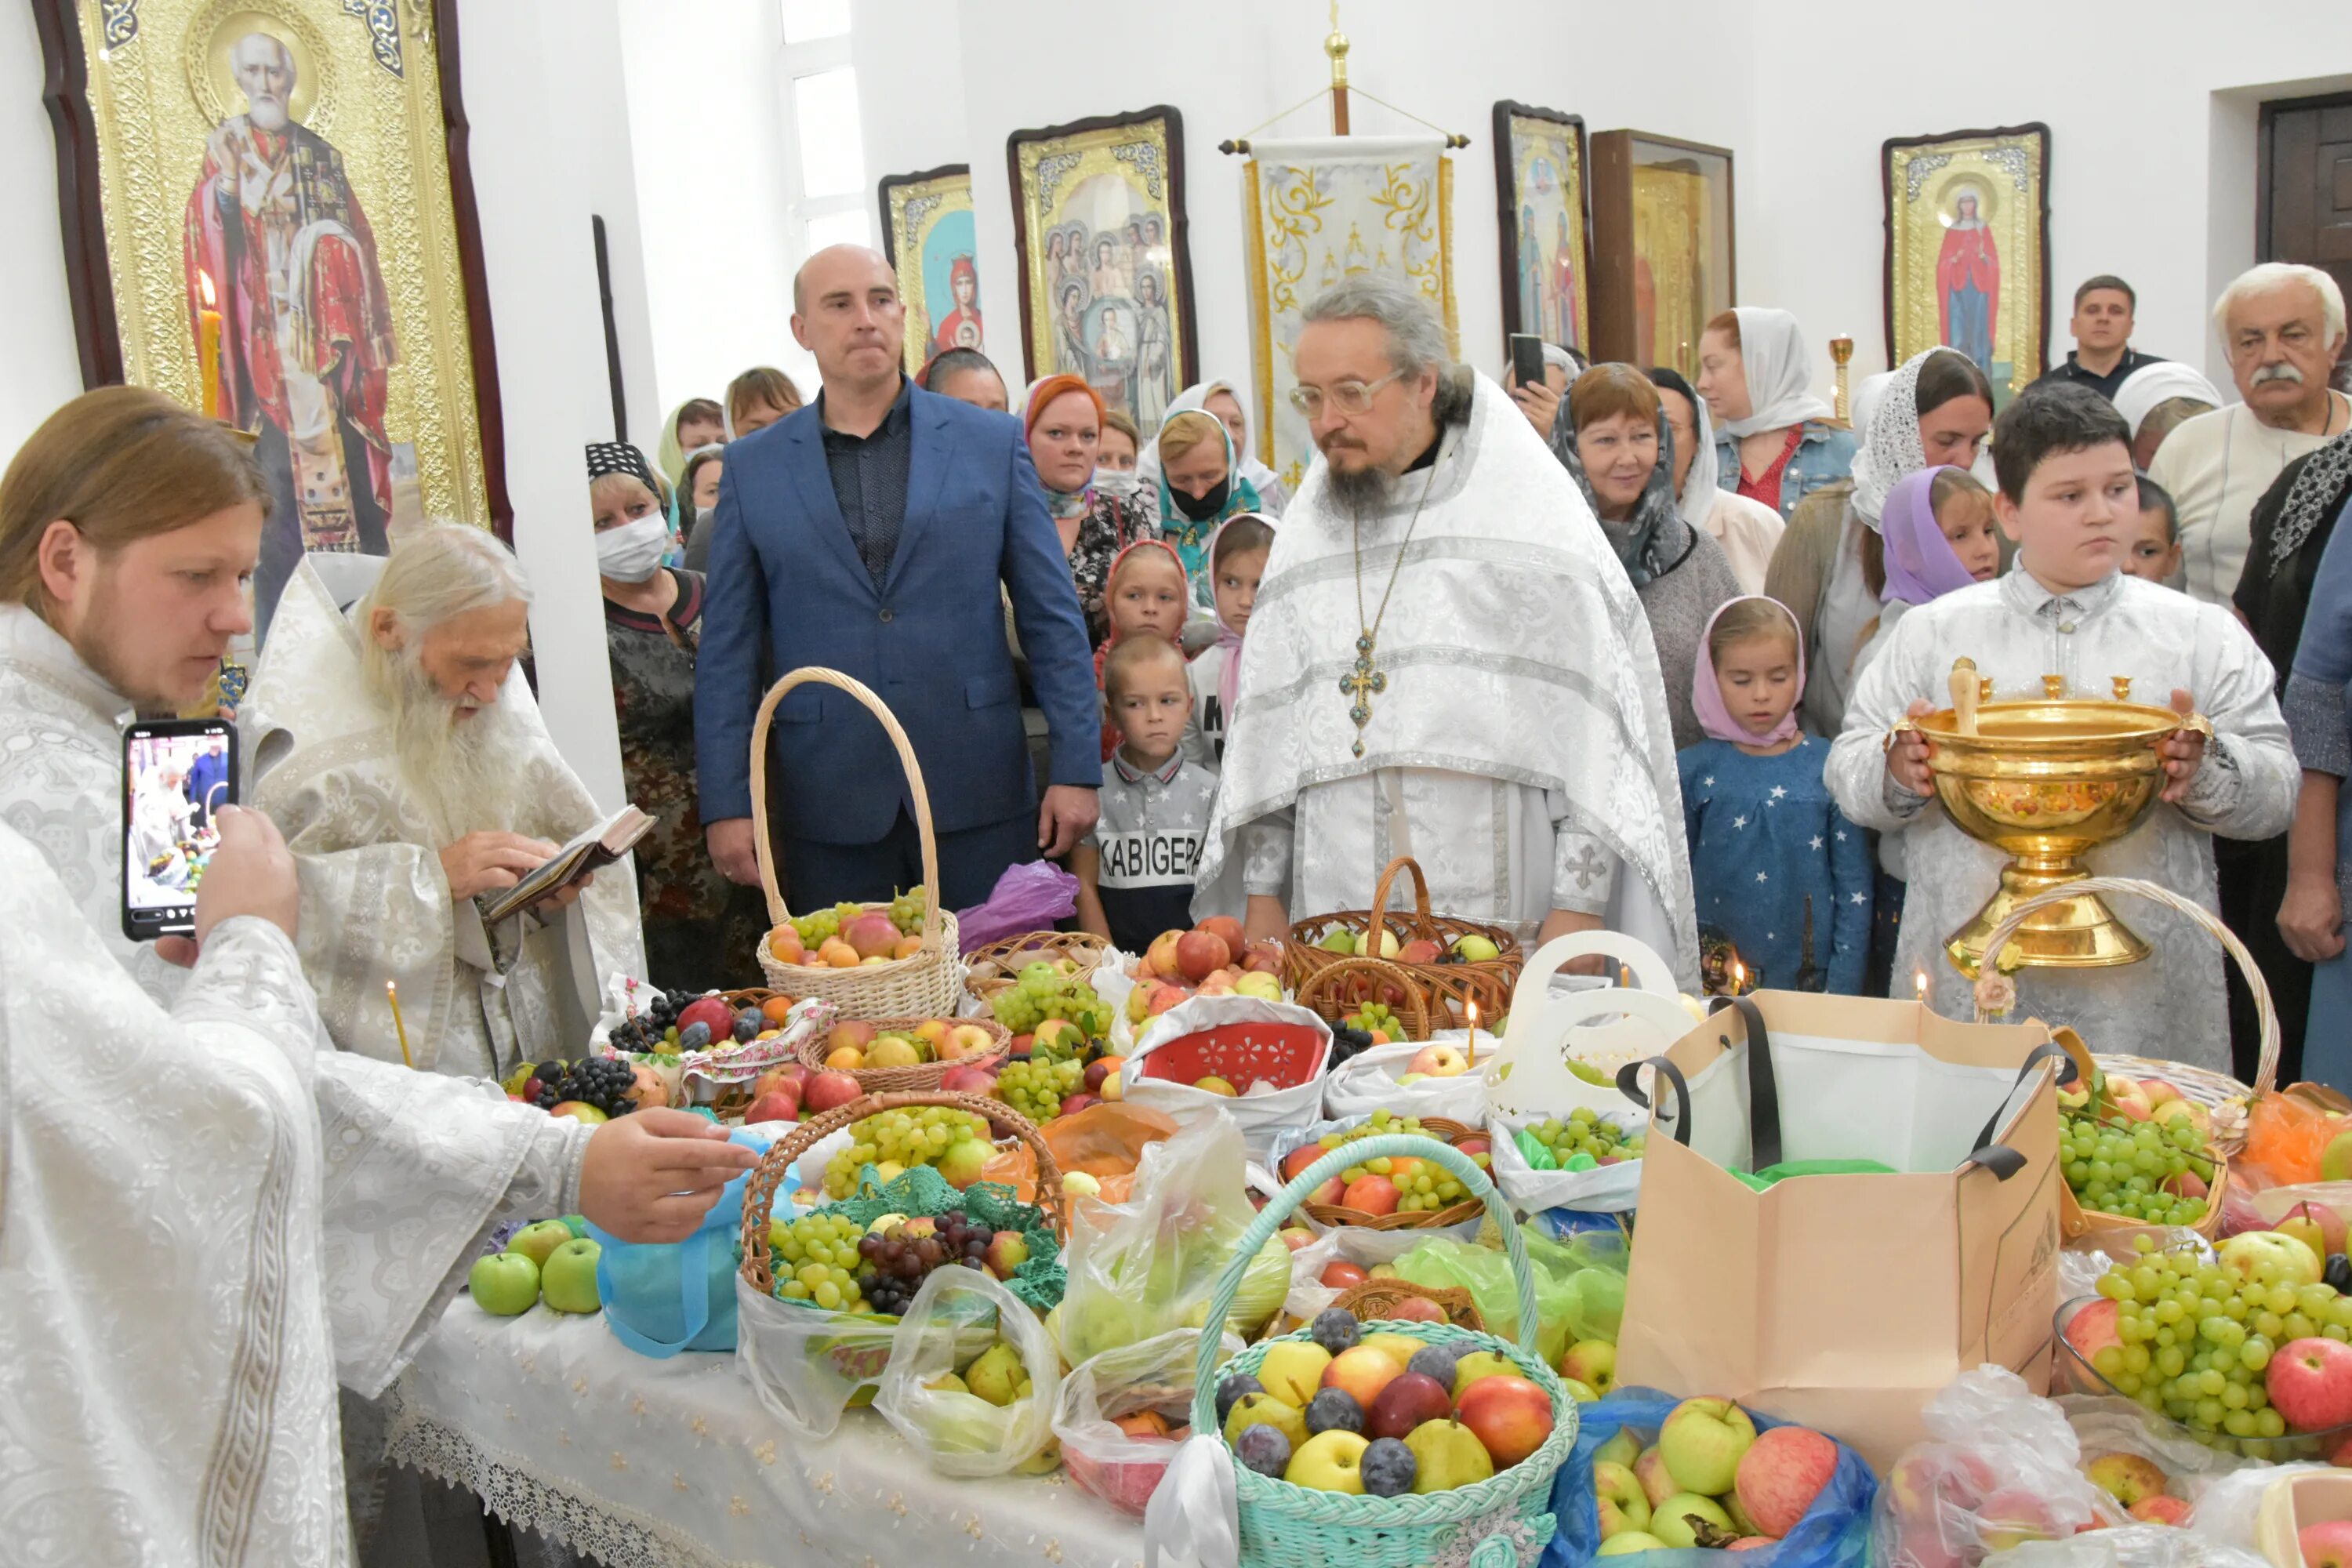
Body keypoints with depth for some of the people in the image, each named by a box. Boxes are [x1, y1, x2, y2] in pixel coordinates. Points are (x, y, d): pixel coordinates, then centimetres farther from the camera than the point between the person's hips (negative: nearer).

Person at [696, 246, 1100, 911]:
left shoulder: (993, 444, 5)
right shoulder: (753, 469, 7)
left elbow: (1053, 618, 4)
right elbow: (727, 651, 6)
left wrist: (1076, 769, -2)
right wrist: (726, 804, 0)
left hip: (979, 799, 0)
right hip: (830, 812, 0)